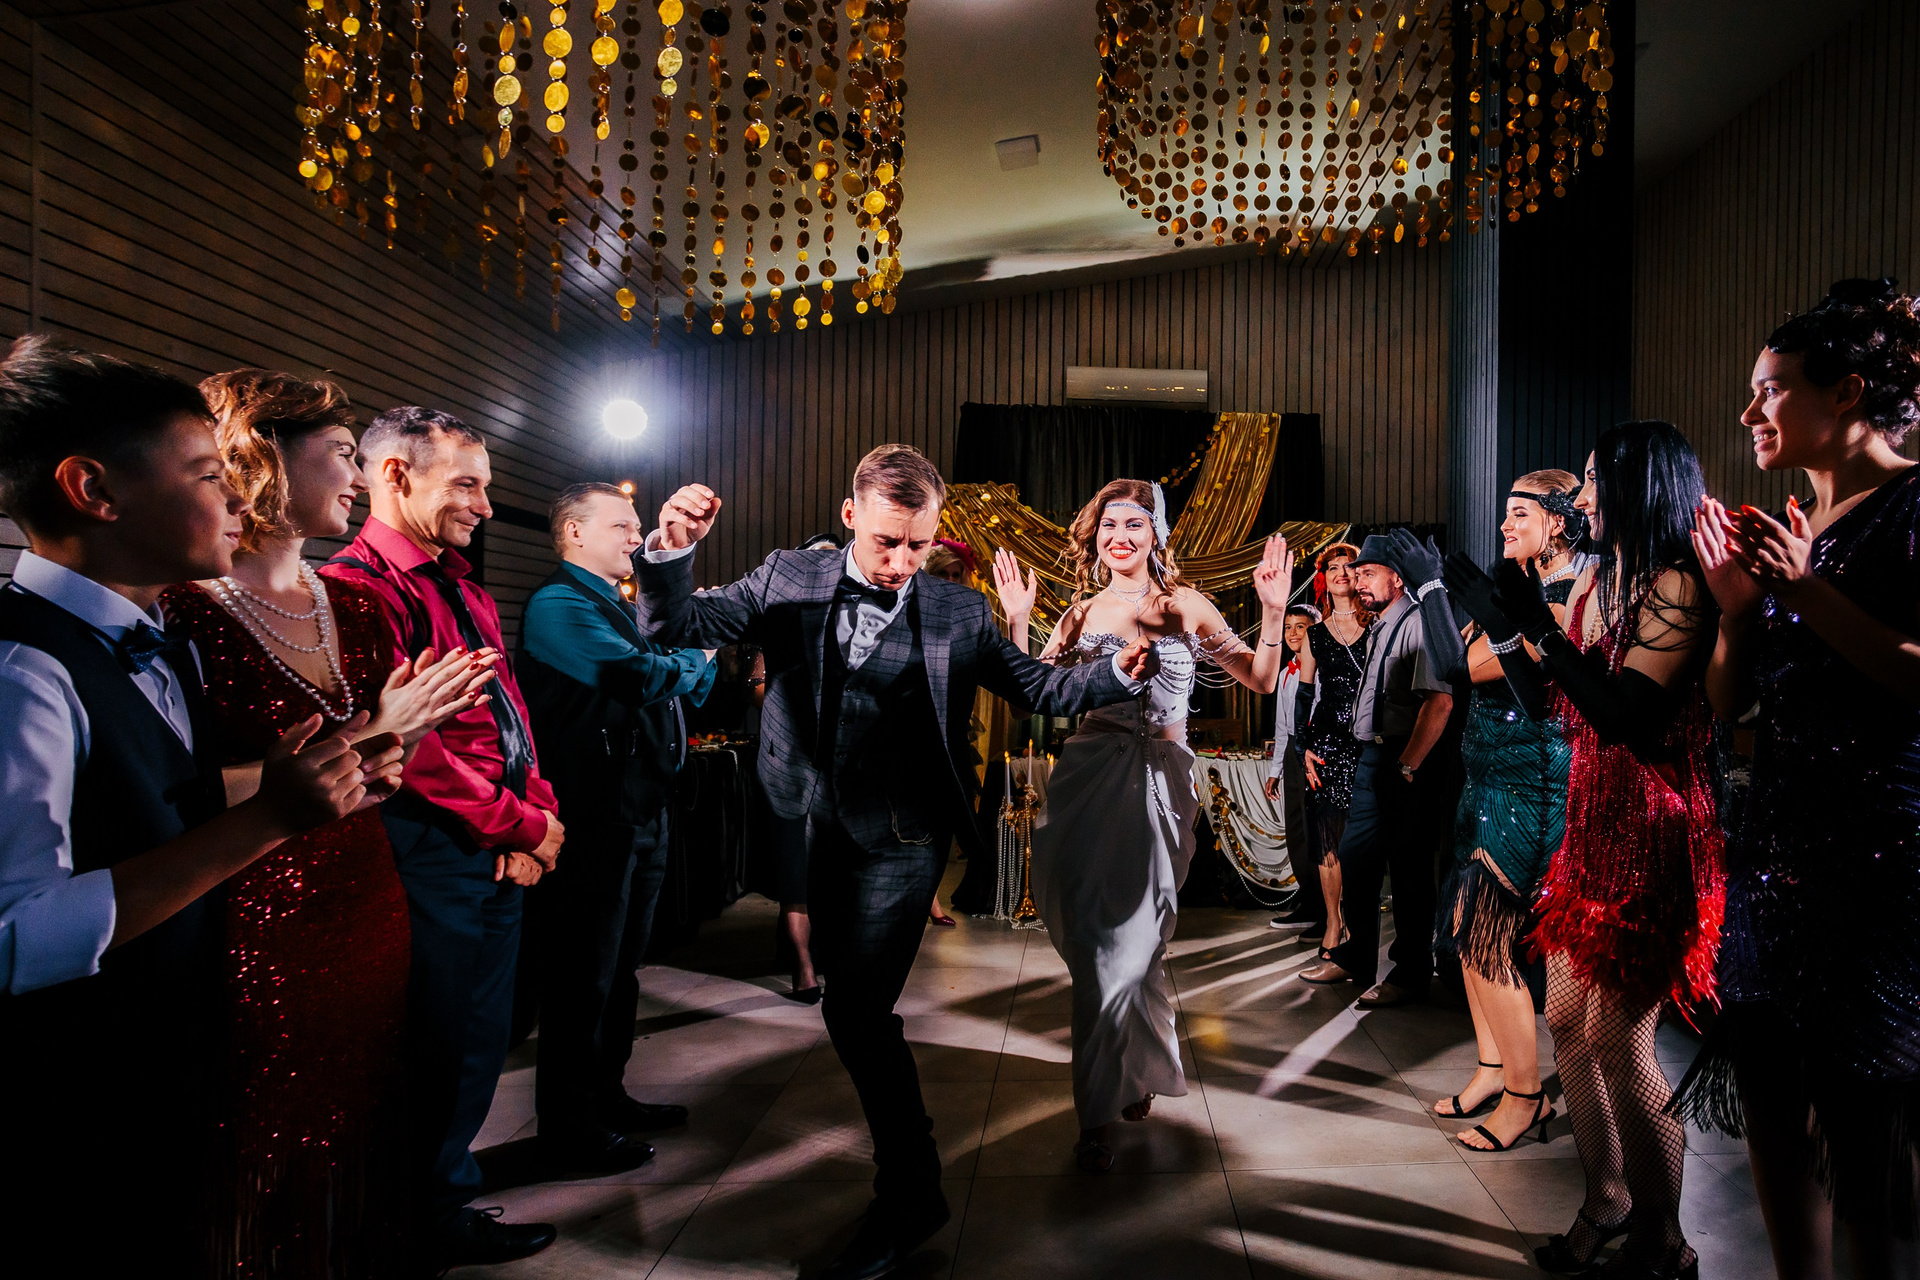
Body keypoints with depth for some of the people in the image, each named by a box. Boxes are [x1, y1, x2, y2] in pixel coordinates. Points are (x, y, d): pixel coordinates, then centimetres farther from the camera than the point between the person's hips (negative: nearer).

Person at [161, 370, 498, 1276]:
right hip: (260, 939, -6)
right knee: (270, 1178, 10)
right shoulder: (187, 610, -12)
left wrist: (412, 724, -4)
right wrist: (368, 741, -19)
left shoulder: (352, 609, 10)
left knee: (360, 1155, 17)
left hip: (369, 920, 6)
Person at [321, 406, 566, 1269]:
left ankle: (448, 1205, 37)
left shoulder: (464, 591, 15)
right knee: (436, 1046, 5)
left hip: (502, 853, 9)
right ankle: (427, 1229, 25)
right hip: (433, 852, -9)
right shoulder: (361, 586, -14)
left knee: (481, 1041, 19)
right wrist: (518, 827, -14)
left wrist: (539, 812, -1)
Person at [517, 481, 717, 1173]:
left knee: (620, 967, 19)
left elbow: (688, 686, 19)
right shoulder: (558, 604, -13)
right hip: (593, 820, -10)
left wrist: (694, 664, -3)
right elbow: (638, 676, -26)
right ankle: (570, 1128, 16)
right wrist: (695, 659, -6)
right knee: (584, 977, 2)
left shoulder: (617, 608, 18)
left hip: (638, 812, 10)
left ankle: (607, 1095, 34)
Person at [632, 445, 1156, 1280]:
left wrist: (1118, 674, -16)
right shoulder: (790, 581, -1)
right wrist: (670, 552, -25)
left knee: (855, 1009, -6)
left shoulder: (959, 613, -4)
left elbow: (1037, 686, 1)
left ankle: (909, 1197, 17)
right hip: (820, 829, 4)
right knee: (850, 998, 19)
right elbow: (675, 626, -4)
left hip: (900, 839, -4)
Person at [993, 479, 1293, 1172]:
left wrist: (1273, 611, -12)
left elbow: (1261, 680, 2)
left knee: (1124, 944, 1)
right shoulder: (1081, 614, 10)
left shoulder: (1185, 605, 4)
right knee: (1098, 943, 4)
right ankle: (1137, 1073, 30)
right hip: (1086, 783, 2)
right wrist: (1017, 622, -3)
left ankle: (1099, 1114, 19)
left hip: (1158, 789, -2)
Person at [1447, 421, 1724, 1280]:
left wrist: (1540, 627, -24)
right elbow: (1545, 703, 12)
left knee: (1619, 1042, -2)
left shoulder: (1676, 586, -14)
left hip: (1651, 830, -8)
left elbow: (1627, 711, -25)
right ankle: (1606, 1198, 32)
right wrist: (1501, 627, 4)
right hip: (1591, 821, 8)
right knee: (1566, 1020, 13)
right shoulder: (1594, 579, 11)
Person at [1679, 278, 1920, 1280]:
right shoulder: (1783, 528, 13)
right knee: (1772, 1102, 14)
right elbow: (1726, 701, 12)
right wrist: (1735, 604, -3)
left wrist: (1810, 595, -18)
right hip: (1776, 846, 8)